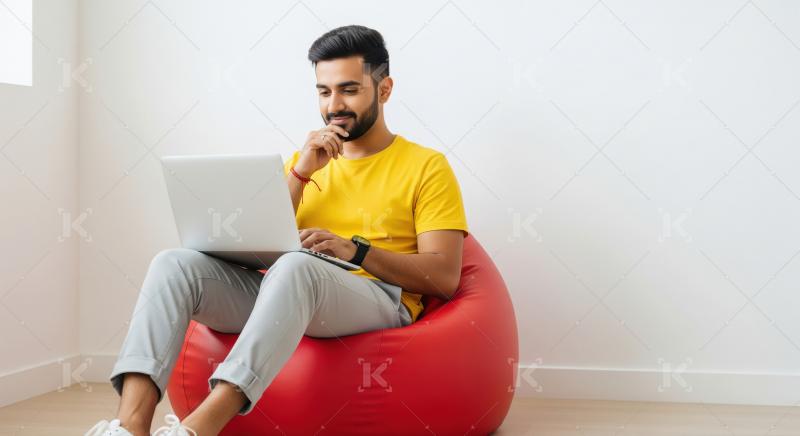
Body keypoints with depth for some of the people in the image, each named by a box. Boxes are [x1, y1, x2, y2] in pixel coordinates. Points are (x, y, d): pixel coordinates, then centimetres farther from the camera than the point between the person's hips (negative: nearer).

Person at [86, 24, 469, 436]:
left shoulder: (426, 166, 8)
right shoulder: (306, 158, 23)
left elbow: (445, 276, -3)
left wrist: (355, 249, -15)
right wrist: (301, 172, 1)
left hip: (376, 299, -5)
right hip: (286, 294, 5)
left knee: (294, 266, -38)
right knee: (173, 263, -18)